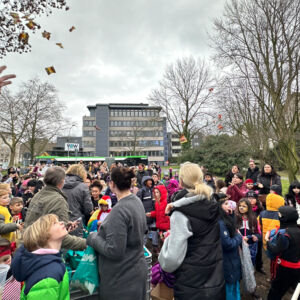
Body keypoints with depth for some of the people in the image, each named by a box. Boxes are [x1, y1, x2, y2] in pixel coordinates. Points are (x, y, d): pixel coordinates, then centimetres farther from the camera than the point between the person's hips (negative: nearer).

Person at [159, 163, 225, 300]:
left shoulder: (181, 214, -22)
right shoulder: (214, 207, -2)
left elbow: (172, 258, -23)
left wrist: (168, 238, -5)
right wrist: (176, 205, 10)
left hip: (191, 285, -6)